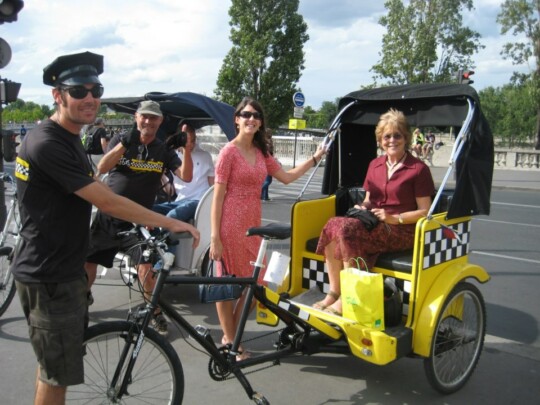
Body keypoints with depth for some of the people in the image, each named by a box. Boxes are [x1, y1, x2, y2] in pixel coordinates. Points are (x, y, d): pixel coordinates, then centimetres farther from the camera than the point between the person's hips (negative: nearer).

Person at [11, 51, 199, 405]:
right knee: (58, 374, 2)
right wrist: (171, 223, -20)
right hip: (49, 278, -10)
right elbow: (107, 202, -25)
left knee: (53, 368, 23)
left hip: (63, 270, 10)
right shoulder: (48, 144, -22)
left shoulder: (69, 138, 10)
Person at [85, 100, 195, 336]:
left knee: (146, 265, -14)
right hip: (108, 214, 2)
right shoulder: (121, 140, 0)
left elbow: (186, 176, -12)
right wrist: (125, 143, -28)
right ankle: (84, 296, 39)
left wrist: (187, 149, -26)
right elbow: (102, 168, -15)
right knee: (88, 259, 11)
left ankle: (155, 312, 6)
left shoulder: (163, 151, 1)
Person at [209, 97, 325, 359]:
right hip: (230, 225, -7)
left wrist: (314, 159, 13)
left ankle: (232, 338, 27)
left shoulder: (261, 152, 11)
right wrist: (215, 237, -15)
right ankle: (229, 341, 22)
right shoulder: (229, 151, -9)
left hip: (252, 224, 7)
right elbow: (218, 196, -11)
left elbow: (286, 177, 17)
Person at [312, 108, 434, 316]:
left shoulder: (418, 169, -2)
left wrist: (395, 218, -16)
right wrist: (363, 207, 1)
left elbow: (425, 211, -5)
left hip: (402, 231, -6)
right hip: (373, 223, 6)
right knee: (333, 225, -24)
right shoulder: (375, 165, 16)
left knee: (349, 229, -31)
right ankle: (333, 293, -19)